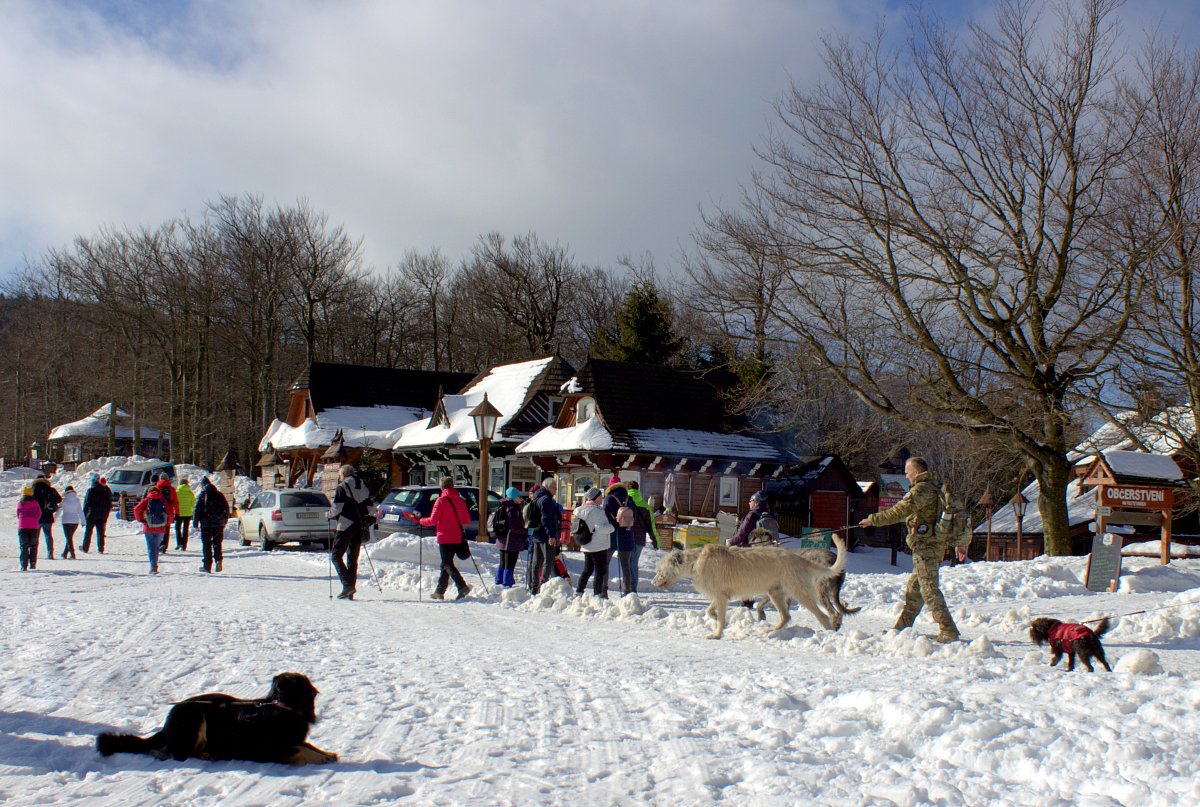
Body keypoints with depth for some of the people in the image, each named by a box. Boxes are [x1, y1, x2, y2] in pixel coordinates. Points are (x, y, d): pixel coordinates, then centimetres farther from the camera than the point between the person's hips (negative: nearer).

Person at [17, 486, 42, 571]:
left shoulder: (19, 503, 1)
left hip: (22, 527, 0)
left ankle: (24, 566, -8)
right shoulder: (35, 503, -2)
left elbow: (18, 515, 8)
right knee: (33, 546, 11)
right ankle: (33, 564, 7)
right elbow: (39, 514, 2)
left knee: (23, 546, 1)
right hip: (34, 526, 0)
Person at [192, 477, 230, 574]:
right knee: (217, 543, 14)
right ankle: (218, 559, -9)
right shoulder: (220, 495, 9)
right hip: (219, 524, 3)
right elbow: (227, 508, 12)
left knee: (206, 544, 3)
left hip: (206, 523, -3)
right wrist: (224, 521, 19)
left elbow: (197, 510, -6)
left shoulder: (202, 495, -3)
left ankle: (207, 565, 3)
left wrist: (196, 523, -1)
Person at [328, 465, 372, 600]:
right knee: (353, 558, 11)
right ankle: (351, 590, 9)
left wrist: (330, 515, 7)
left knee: (336, 555, -1)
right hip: (360, 527, 7)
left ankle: (348, 584, -16)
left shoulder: (342, 487, -6)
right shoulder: (364, 488, 15)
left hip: (346, 526, -7)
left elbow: (337, 508, -12)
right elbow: (370, 509, 16)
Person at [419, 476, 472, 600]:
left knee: (447, 564, -6)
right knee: (446, 563, 16)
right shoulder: (460, 501, 6)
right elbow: (467, 519, 9)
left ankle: (462, 587, -22)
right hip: (457, 538, 6)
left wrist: (422, 521, 7)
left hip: (445, 537, -6)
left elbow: (433, 520, -12)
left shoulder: (441, 500, -9)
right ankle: (439, 591, 21)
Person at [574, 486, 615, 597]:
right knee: (601, 571, 0)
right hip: (599, 546, -8)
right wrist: (613, 526, -12)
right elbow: (600, 528, -23)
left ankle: (579, 591, 19)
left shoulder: (581, 510, 8)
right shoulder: (597, 511, -18)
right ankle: (597, 594, 0)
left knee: (587, 570, 18)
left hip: (586, 546, 9)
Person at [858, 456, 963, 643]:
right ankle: (901, 628, 23)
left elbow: (898, 512, -19)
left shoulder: (921, 489, -11)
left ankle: (948, 632, -16)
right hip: (936, 545, 10)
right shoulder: (936, 489, 20)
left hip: (926, 545, -10)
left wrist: (873, 519, -11)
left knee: (929, 589, -11)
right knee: (913, 589, 16)